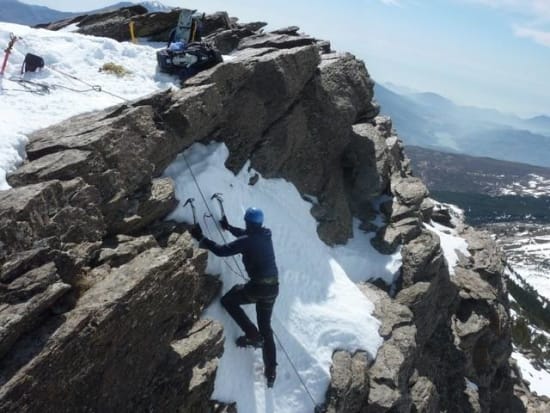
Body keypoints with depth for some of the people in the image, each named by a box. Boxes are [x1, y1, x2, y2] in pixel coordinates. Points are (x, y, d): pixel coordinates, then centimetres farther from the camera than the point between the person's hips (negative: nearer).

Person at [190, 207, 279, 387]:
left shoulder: (246, 241, -16)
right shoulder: (266, 235, 7)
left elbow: (221, 250, -16)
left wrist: (201, 238, -8)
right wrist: (229, 227, 37)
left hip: (258, 287, -8)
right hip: (273, 287, 8)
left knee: (228, 300, 15)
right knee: (266, 328, 18)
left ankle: (252, 335, 6)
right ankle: (271, 371, 18)